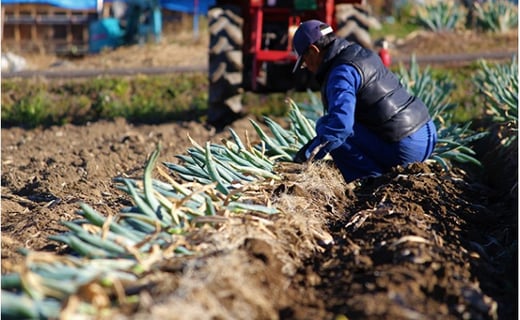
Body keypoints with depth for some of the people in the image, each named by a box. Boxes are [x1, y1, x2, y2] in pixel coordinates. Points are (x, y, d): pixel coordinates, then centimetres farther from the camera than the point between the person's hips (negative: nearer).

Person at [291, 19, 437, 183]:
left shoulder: (341, 73, -15)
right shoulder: (362, 53, 17)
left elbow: (340, 123, -31)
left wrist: (308, 154, -25)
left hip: (405, 149, -10)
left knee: (325, 125, -10)